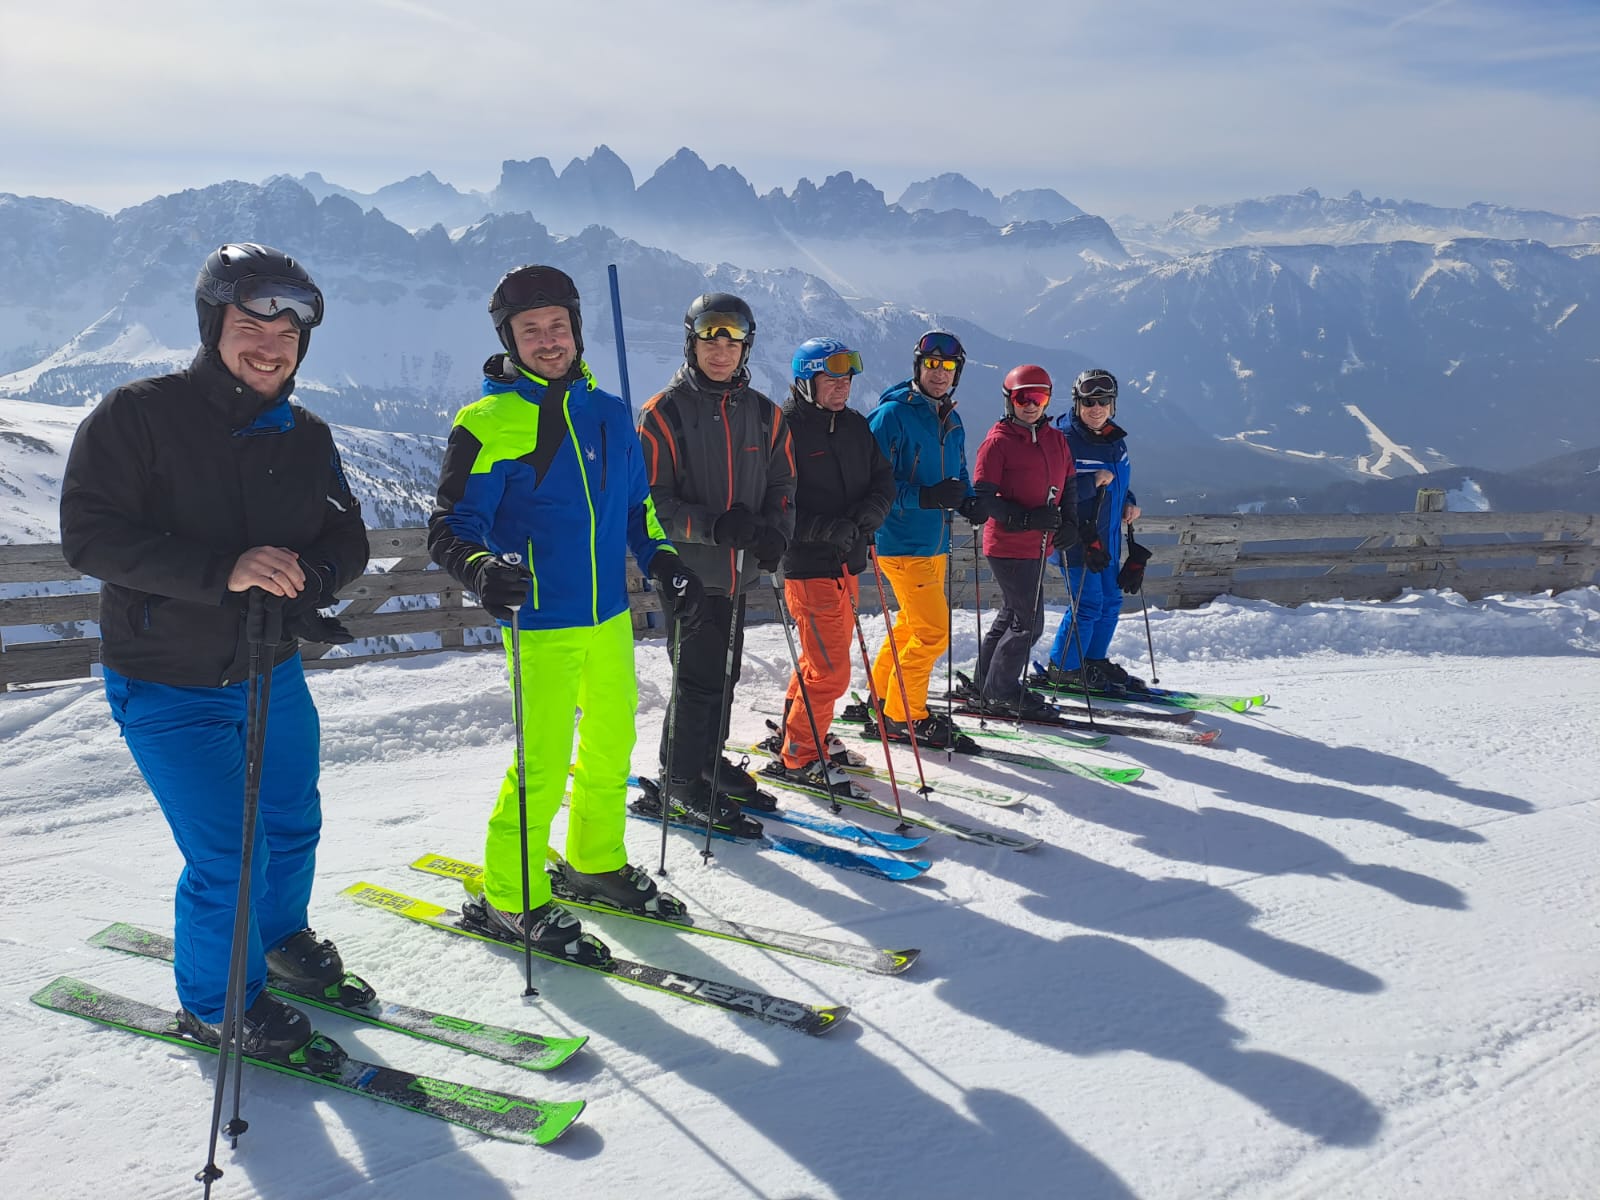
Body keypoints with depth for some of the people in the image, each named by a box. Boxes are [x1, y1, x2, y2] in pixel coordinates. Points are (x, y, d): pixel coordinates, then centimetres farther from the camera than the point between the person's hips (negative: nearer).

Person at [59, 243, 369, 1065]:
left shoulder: (307, 439, 0)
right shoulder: (136, 415, -16)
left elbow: (348, 538, 1)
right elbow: (89, 533, -23)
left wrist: (306, 580, -22)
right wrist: (221, 571, -35)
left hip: (272, 674, 6)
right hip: (168, 687, -6)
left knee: (293, 823, 21)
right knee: (228, 856, -6)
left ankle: (279, 937, 50)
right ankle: (215, 1003, 21)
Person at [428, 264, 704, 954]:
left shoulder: (608, 413, 9)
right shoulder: (489, 423, -9)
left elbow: (636, 503, 21)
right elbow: (451, 527, -11)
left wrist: (663, 562, 9)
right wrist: (482, 569, -31)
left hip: (610, 615, 7)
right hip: (542, 624, -6)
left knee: (612, 747, 17)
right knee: (543, 766, -4)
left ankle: (596, 864, 38)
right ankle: (510, 897, 15)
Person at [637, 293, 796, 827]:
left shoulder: (764, 414, 8)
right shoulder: (663, 413, -8)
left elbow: (782, 486, 13)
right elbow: (651, 499, -11)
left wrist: (775, 532, -8)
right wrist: (711, 526, -25)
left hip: (739, 572, 6)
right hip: (688, 572, -5)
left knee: (724, 675, 16)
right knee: (698, 678, -3)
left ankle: (711, 760, 33)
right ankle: (681, 779, 12)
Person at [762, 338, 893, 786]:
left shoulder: (855, 426, 11)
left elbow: (884, 482, 10)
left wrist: (866, 516, -11)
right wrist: (826, 528, -27)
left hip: (847, 563, 8)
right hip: (808, 565, -8)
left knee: (823, 659, 19)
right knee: (830, 672, -7)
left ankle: (794, 732, 37)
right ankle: (797, 757, 9)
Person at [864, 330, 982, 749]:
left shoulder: (952, 421, 12)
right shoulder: (892, 415, -12)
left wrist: (968, 499, 2)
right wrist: (925, 497, -28)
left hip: (935, 542, 9)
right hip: (901, 542, -9)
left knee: (912, 624, 18)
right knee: (933, 630, -9)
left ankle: (881, 695, 33)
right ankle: (903, 716, 5)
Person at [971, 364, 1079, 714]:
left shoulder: (1055, 439, 10)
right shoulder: (998, 440, -11)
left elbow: (1068, 484, 18)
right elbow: (983, 496, -15)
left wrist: (1069, 522, 0)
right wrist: (1026, 518, -24)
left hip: (1037, 546, 8)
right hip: (1009, 546, -8)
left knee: (1012, 615, 19)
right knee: (1029, 622, -6)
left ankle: (987, 682, 33)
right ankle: (1001, 692, 9)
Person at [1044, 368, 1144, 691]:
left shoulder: (1115, 439, 10)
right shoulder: (1064, 440, -16)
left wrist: (1129, 503, 7)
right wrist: (1093, 482, -27)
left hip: (1107, 538, 8)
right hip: (1077, 539, -8)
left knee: (1110, 601, 14)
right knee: (1087, 603, -7)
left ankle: (1095, 660, 29)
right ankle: (1063, 668, 8)